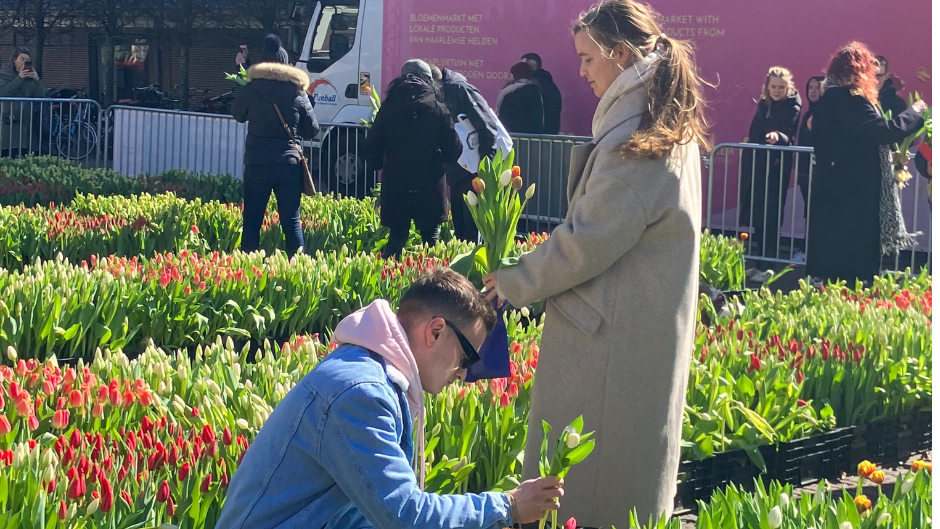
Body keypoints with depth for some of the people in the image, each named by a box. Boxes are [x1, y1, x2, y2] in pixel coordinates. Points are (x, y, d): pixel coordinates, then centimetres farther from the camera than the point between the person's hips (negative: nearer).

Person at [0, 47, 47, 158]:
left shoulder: (30, 76, 13)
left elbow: (41, 95, 5)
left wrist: (37, 80, -9)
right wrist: (19, 78, -14)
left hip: (27, 122, 3)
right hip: (9, 122, -3)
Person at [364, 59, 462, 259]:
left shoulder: (388, 108, 0)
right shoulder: (440, 111, -4)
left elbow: (372, 147, 2)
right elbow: (453, 151, -4)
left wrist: (379, 165, 21)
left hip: (395, 185, 2)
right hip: (430, 188, -2)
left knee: (397, 236, 10)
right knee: (430, 236, 6)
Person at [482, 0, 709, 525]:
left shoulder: (633, 139, -20)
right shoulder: (674, 132, 11)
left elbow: (587, 243, -19)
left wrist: (513, 283, -5)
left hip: (612, 338, -10)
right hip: (649, 329, 10)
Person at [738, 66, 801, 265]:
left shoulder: (792, 108, -6)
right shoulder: (763, 105, 13)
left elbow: (789, 138, -18)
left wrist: (778, 136, -39)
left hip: (775, 168, -7)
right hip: (754, 165, 7)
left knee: (768, 217, -9)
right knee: (752, 213, 8)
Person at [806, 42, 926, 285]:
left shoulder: (827, 100, 12)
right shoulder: (852, 101, -18)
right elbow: (884, 131, -23)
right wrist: (914, 112, -8)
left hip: (829, 189, 10)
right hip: (854, 193, -10)